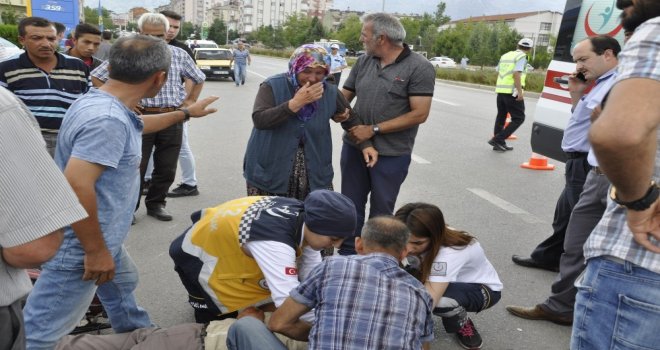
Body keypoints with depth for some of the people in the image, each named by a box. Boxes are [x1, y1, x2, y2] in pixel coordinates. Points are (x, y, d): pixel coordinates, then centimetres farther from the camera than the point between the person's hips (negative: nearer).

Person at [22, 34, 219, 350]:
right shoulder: (107, 119, -30)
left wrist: (186, 113, 36)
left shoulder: (104, 104, 4)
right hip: (80, 247, -11)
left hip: (100, 237, 11)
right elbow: (75, 186, -35)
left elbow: (138, 124, 26)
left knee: (122, 285, 30)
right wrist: (96, 251, -26)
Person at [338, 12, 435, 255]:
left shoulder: (419, 68, -11)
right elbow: (343, 97, 10)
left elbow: (419, 114, -16)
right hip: (354, 146, 5)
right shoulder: (363, 62, 4)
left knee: (381, 212, 11)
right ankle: (347, 254, 30)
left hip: (392, 153, -4)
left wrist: (373, 130, -16)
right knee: (351, 205, 13)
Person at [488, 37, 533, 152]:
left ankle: (499, 144, 19)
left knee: (501, 117, 14)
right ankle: (498, 139, -10)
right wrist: (520, 92, -19)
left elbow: (498, 72, 21)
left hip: (500, 90, 8)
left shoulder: (505, 55, 16)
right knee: (518, 118, -1)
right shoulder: (522, 57, -6)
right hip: (512, 92, -8)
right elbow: (516, 74, -18)